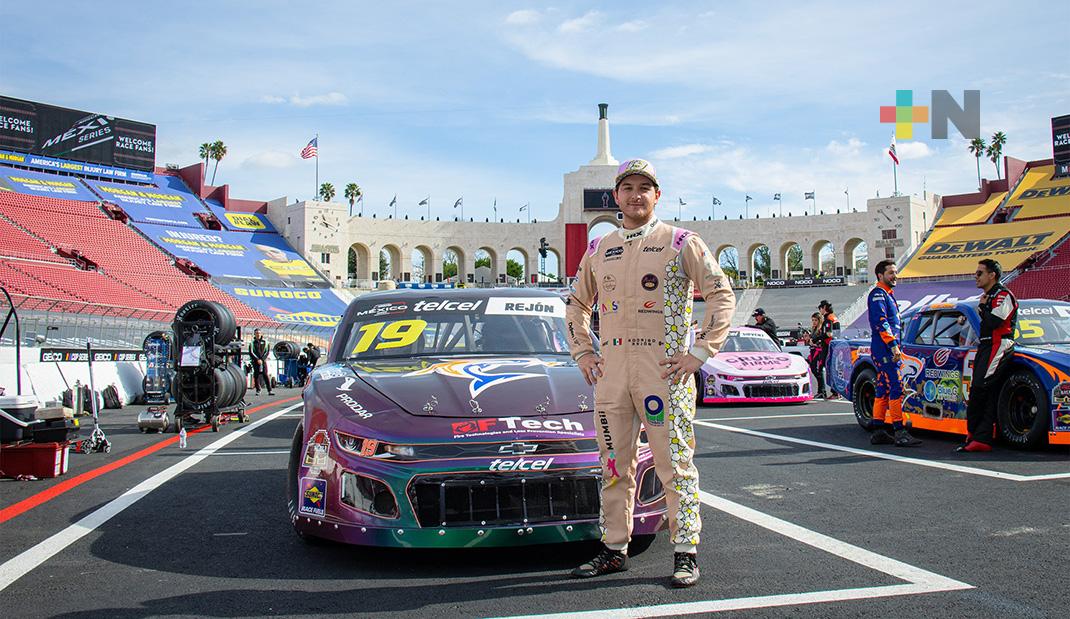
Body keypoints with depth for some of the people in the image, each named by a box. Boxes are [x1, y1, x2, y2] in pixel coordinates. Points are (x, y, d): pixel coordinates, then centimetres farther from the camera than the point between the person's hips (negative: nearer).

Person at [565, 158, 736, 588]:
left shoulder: (681, 242, 1)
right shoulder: (598, 249, 15)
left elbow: (722, 295, -2)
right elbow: (577, 303, 26)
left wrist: (700, 353, -9)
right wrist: (582, 353, 13)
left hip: (664, 370, -4)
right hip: (611, 371, 5)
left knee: (675, 465, -2)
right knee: (614, 466, 10)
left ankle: (685, 553, 8)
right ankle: (614, 549, 21)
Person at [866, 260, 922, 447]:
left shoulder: (887, 295, 23)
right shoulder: (878, 294, -9)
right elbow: (881, 322, -19)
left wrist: (897, 347, 23)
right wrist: (893, 345, -24)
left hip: (888, 349, 10)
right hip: (884, 348, -10)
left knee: (883, 389, 9)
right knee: (896, 387, -14)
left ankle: (878, 431, 12)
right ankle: (900, 432, -16)